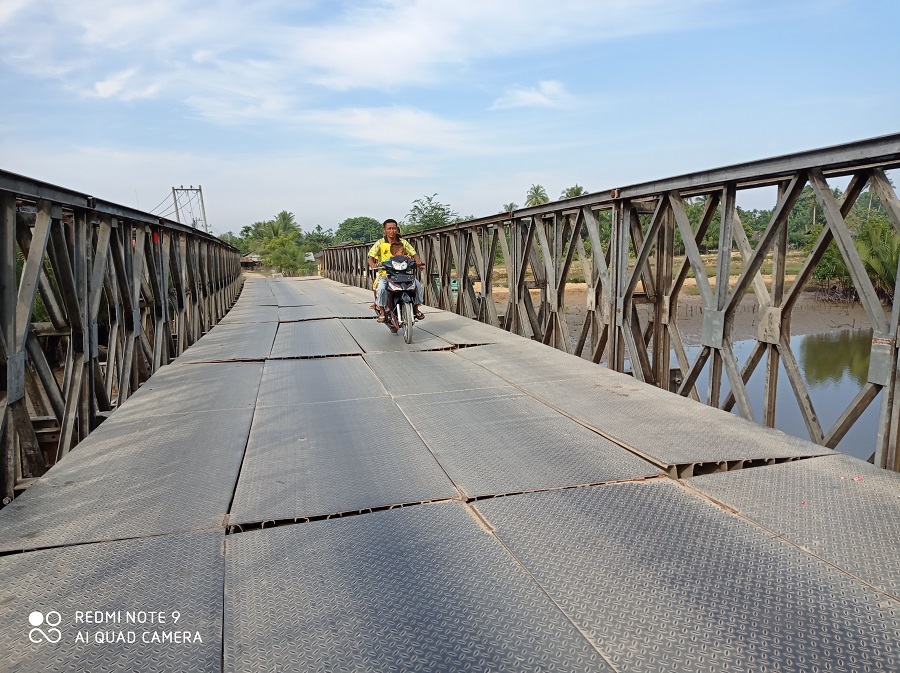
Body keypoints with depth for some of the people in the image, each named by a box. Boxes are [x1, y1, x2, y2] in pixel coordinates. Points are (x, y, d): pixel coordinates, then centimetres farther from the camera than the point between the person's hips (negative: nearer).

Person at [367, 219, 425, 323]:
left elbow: (414, 253, 2)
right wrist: (372, 264, -29)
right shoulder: (380, 243, 1)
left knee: (417, 284, -19)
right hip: (385, 273, -2)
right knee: (381, 288, -33)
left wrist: (418, 261, -21)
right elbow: (371, 256, -5)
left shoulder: (403, 242, 7)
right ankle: (382, 312, -13)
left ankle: (416, 309, 1)